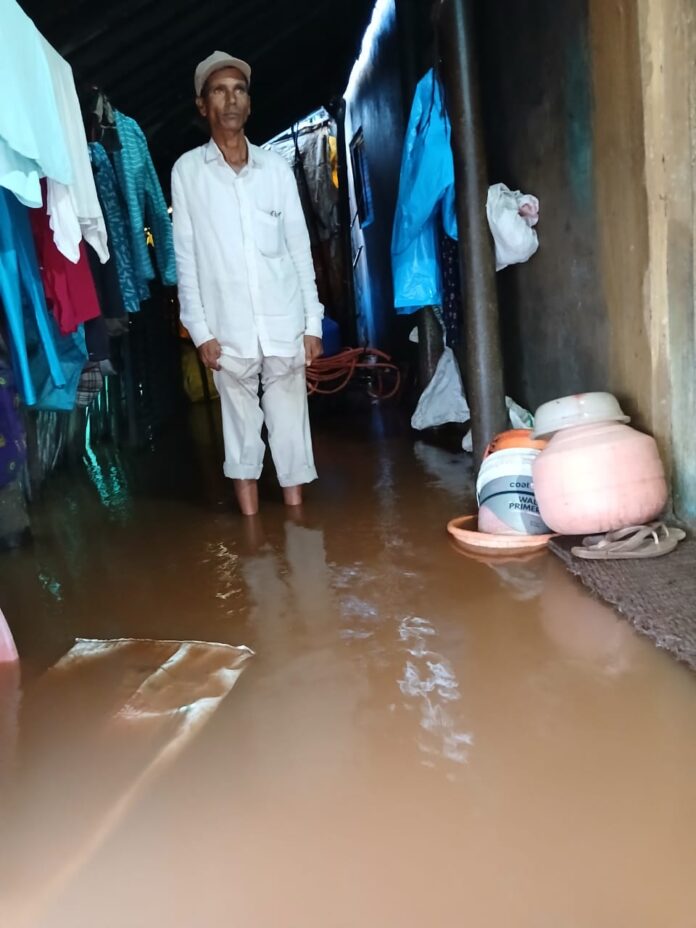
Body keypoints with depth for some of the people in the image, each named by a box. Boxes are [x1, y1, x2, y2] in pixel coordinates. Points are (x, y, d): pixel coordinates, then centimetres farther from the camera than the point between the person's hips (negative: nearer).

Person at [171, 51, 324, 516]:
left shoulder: (277, 167, 7)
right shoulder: (187, 170, 3)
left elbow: (300, 248, 7)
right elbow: (185, 258, 1)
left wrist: (313, 322, 2)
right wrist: (200, 330, -5)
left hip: (285, 326, 1)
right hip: (229, 330, -1)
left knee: (292, 428, 6)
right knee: (241, 430, 7)